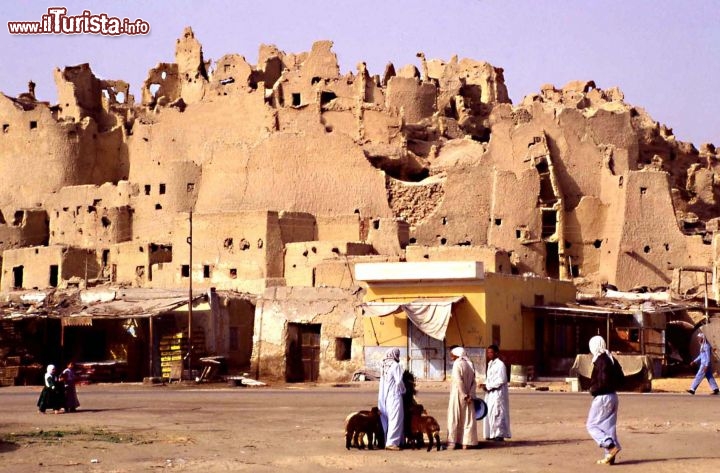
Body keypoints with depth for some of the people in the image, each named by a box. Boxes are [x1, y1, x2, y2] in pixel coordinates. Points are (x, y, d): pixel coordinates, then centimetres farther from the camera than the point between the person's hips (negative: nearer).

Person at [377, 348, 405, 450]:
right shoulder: (396, 366, -13)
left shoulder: (384, 366, 9)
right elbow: (399, 381, -17)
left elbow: (382, 381, 9)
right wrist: (403, 390, 1)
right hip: (394, 396, -8)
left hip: (384, 396, 8)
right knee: (395, 419, -5)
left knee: (387, 419, 13)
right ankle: (391, 442, -9)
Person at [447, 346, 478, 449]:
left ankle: (453, 442, 1)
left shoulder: (457, 364, -12)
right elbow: (473, 382, 1)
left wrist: (464, 395, -15)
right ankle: (466, 442, 7)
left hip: (457, 395, -5)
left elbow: (459, 381, -20)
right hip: (467, 396, 5)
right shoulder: (470, 364, 7)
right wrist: (470, 395, -5)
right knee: (467, 419, 9)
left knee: (454, 418, 2)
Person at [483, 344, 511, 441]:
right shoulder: (490, 364, 14)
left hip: (498, 393, -9)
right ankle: (491, 434, 17)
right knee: (489, 413, 10)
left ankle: (499, 434, 0)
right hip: (490, 393, 9)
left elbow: (501, 380, -18)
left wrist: (488, 386, -15)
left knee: (496, 413, -6)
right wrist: (485, 385, 2)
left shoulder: (500, 364, -13)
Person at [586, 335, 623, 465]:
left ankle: (611, 446, -14)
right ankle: (610, 456, 10)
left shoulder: (600, 361, -18)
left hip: (602, 397, -9)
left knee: (592, 425, 1)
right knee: (609, 426, 12)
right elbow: (621, 378, 14)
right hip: (613, 396, 9)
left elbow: (604, 381, -25)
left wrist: (593, 390, -11)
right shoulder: (611, 359, 9)